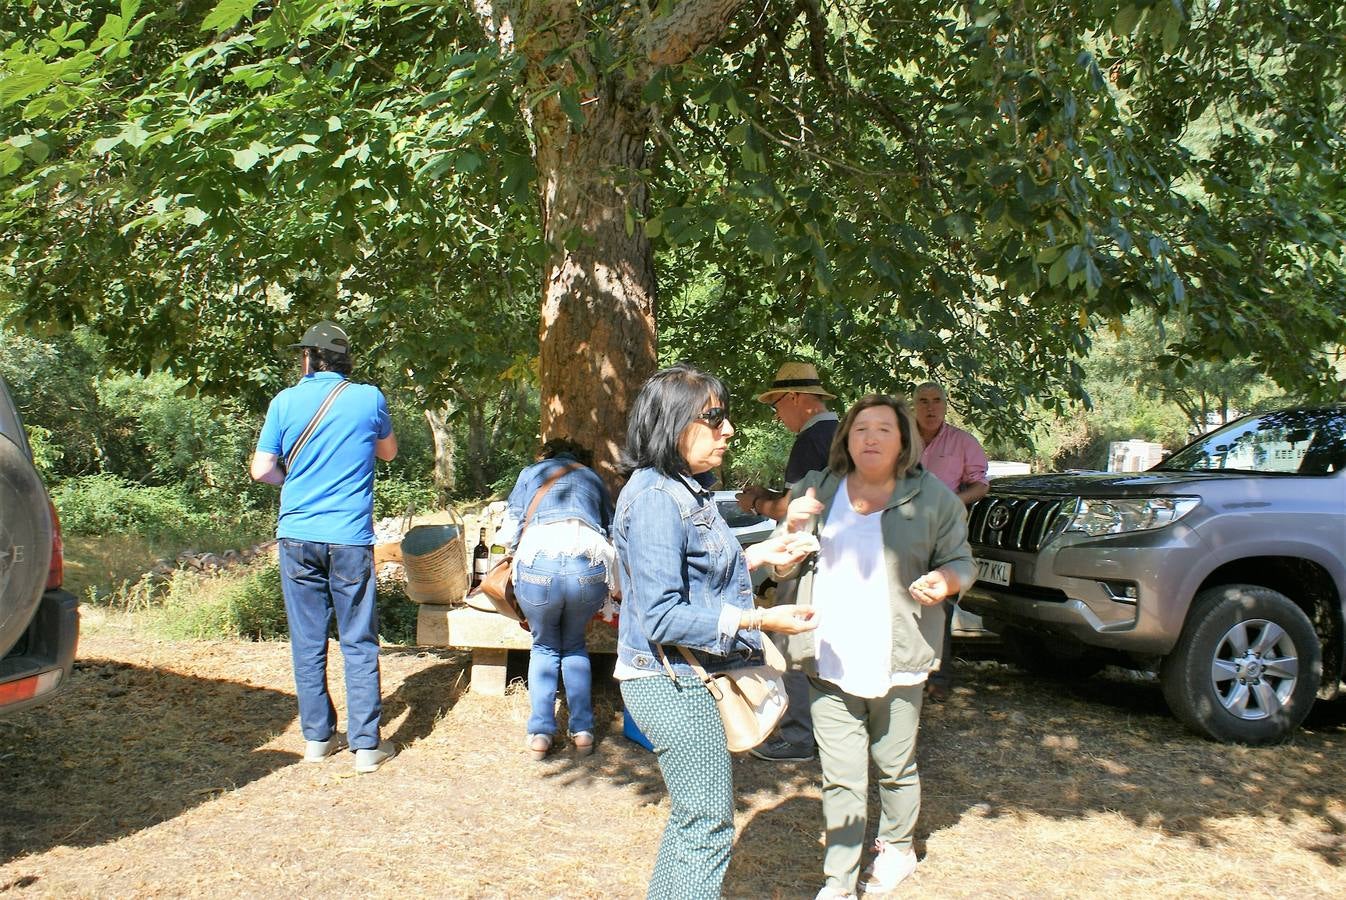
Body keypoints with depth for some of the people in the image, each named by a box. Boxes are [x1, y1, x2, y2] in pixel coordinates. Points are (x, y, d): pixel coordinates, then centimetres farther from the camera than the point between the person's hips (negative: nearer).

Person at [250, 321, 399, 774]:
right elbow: (388, 451, 15)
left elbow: (261, 469, 3)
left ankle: (317, 736, 19)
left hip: (298, 536, 1)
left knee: (307, 642, 11)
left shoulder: (285, 402, 0)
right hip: (350, 539, -1)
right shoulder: (369, 398, -2)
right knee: (359, 643, 4)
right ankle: (367, 744, 5)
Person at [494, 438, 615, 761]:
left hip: (538, 565, -1)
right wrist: (613, 586, 36)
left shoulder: (532, 473, 27)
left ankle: (540, 732, 13)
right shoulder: (594, 478, 31)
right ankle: (582, 730, 17)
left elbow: (509, 534, 20)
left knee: (544, 646, 23)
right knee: (575, 645, 26)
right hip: (590, 566, 1)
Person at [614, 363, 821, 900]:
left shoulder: (685, 489, 10)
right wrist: (757, 621, -26)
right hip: (673, 685, -10)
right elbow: (663, 617, -25)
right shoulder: (656, 498, -21)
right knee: (709, 830, -1)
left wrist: (758, 556, 11)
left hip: (687, 680, 10)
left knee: (691, 819, 21)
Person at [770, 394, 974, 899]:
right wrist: (792, 527, -11)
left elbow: (961, 561, 7)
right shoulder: (815, 492, 7)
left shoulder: (931, 497, 1)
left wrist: (945, 581, -17)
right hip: (829, 663, 1)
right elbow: (781, 569, 10)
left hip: (897, 662, -1)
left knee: (895, 768, 14)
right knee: (840, 780, 2)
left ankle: (897, 847, 39)